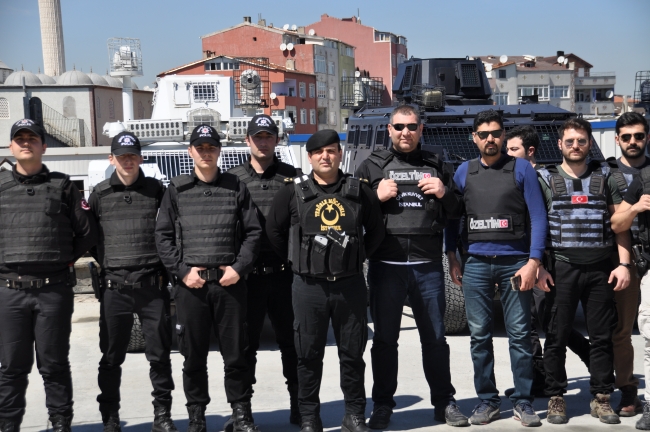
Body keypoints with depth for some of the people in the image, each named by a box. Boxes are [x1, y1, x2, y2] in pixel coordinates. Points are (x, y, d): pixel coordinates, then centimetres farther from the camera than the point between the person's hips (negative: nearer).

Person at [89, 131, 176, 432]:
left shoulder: (156, 189, 6)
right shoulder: (100, 193, 8)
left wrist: (165, 264, 2)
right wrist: (105, 261, 4)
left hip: (153, 284, 0)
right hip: (114, 286, 1)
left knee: (159, 354, 5)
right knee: (111, 357, 6)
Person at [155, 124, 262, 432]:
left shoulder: (236, 188, 9)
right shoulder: (176, 190, 8)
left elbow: (253, 232, 6)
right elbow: (163, 236, 4)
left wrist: (239, 267, -6)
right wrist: (182, 271, -7)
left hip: (229, 282, 0)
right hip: (190, 284, 0)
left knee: (235, 353, 5)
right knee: (194, 356, 7)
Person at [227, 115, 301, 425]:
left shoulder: (291, 177, 7)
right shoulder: (233, 178, 7)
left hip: (284, 272, 0)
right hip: (248, 273, 0)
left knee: (291, 341, 8)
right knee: (245, 343, 7)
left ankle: (299, 406, 19)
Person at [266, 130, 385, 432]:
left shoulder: (359, 191, 5)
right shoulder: (293, 192, 1)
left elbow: (375, 230, 13)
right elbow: (274, 230, 7)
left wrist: (357, 257, 8)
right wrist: (298, 261, 6)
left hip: (350, 284, 1)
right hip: (309, 286, -1)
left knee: (353, 353, 8)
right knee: (309, 355, 5)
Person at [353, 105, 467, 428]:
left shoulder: (436, 166, 13)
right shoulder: (372, 166, 8)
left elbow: (458, 211, 15)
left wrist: (445, 194, -5)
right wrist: (376, 196, -12)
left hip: (428, 265, 1)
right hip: (386, 265, -1)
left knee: (435, 338, 8)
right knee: (384, 339, 5)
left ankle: (444, 403, 18)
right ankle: (382, 406, 14)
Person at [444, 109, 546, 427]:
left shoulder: (521, 169, 3)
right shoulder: (463, 172, 11)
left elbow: (538, 217, 0)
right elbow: (452, 217, 14)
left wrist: (533, 261, -8)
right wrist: (452, 258, 6)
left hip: (515, 263, -2)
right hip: (476, 264, 2)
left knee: (520, 334, 0)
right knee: (479, 335, 4)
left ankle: (523, 401, 10)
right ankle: (487, 400, 15)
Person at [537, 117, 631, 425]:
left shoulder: (604, 177, 10)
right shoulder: (546, 179, 6)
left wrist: (624, 264, -1)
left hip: (601, 269, 2)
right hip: (562, 269, -1)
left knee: (602, 336, 5)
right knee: (557, 336, 1)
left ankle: (601, 398, 15)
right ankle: (556, 398, 11)